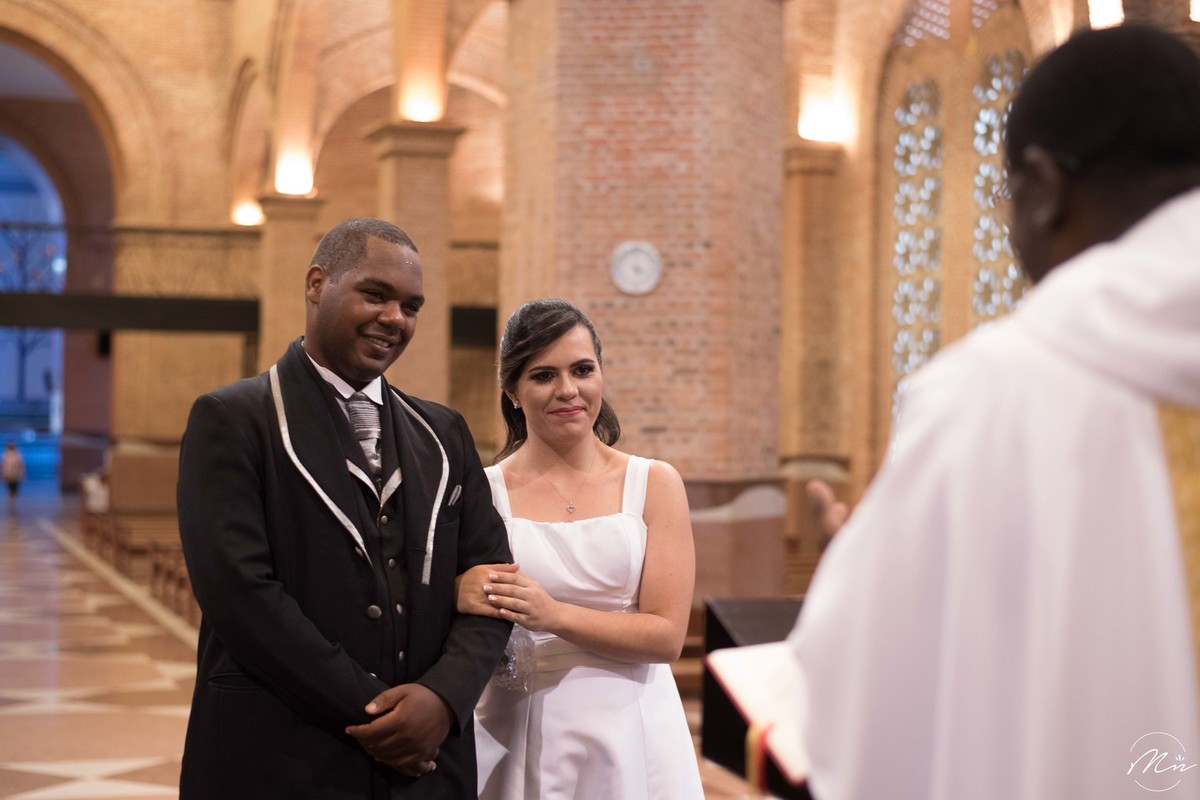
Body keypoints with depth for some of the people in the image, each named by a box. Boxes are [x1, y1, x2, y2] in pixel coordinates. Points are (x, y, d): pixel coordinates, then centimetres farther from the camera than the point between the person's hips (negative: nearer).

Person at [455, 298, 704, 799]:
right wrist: (463, 602, -23)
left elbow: (667, 636, -8)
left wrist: (554, 614, -21)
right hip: (522, 742, 0)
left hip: (631, 738, 0)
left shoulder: (654, 485, -2)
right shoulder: (482, 494, -3)